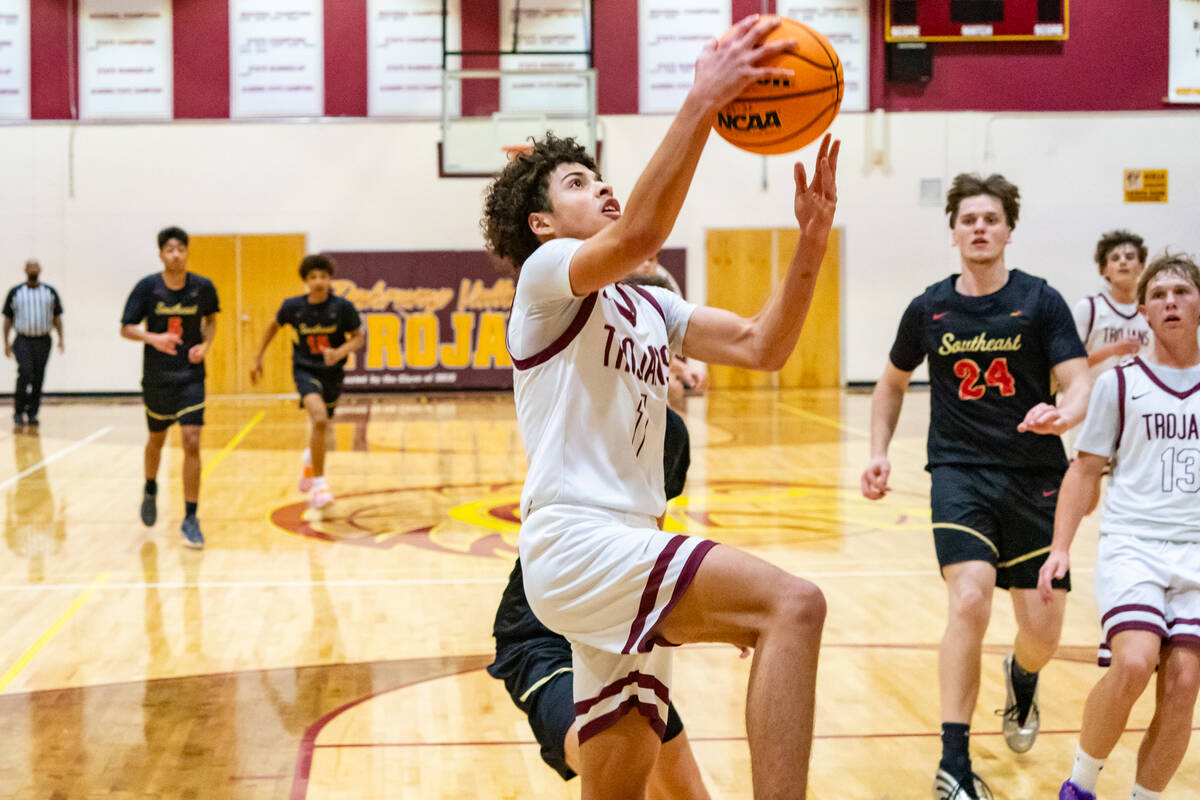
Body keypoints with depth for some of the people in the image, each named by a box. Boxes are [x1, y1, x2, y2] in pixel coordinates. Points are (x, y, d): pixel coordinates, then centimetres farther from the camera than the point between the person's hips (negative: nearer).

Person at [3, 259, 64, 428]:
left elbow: (57, 317, 12)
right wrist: (6, 342, 1)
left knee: (38, 378, 2)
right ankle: (18, 412, -9)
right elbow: (8, 319, 7)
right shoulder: (15, 292, 4)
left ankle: (32, 414, 11)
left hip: (43, 341, 2)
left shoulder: (50, 292, 8)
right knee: (25, 372, -20)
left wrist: (60, 338, 0)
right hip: (23, 340, -2)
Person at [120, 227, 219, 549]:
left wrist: (205, 345, -6)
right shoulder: (147, 287, -9)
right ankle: (150, 490, 48)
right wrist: (154, 338, -23)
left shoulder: (203, 287, -5)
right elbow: (126, 328, -4)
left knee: (192, 443, -11)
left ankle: (190, 519, -5)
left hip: (191, 376, 0)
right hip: (156, 377, 0)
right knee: (157, 439, 18)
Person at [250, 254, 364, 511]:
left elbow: (359, 337, -5)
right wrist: (259, 357, 14)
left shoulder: (342, 307, -13)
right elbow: (274, 325, 10)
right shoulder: (293, 306, -10)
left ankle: (309, 459, 55)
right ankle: (319, 483, -18)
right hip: (305, 370, -2)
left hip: (332, 372, 2)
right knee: (319, 419, -27)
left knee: (321, 428, 18)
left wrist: (340, 352, -24)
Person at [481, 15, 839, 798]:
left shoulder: (650, 308, 22)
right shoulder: (547, 276, -1)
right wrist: (703, 100, -26)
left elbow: (763, 345, 10)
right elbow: (638, 235, -23)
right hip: (577, 542, -9)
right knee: (792, 604, -25)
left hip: (628, 549, 9)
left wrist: (813, 237, -2)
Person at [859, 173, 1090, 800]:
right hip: (959, 472, 0)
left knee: (1042, 629, 1)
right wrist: (879, 453, 9)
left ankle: (1021, 679, 42)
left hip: (1034, 477, 0)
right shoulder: (929, 309, 3)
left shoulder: (1041, 302, -3)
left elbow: (1079, 384, -10)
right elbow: (892, 382, 20)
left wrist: (1063, 414, -33)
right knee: (971, 600, -22)